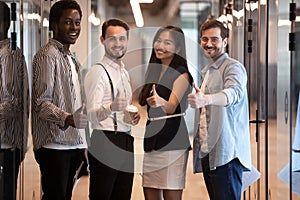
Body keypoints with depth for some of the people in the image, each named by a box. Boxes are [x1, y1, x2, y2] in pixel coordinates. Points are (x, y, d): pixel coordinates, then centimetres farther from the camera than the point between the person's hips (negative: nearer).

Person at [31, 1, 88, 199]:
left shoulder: (70, 58, 20)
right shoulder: (47, 55, -9)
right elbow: (41, 103, -17)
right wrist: (68, 119, -32)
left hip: (73, 144, 9)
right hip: (54, 145, -9)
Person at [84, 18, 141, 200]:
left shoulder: (125, 72, 19)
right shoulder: (98, 71, -8)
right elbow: (92, 115, -17)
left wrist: (134, 115, 8)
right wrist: (111, 108, -36)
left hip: (126, 142, 8)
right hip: (105, 142, -8)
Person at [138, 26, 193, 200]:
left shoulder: (181, 74, -4)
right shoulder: (154, 72, 18)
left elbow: (172, 106, -20)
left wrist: (160, 102, -40)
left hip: (171, 141, -7)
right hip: (151, 141, 7)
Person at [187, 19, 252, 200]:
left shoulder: (233, 67, -7)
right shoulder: (206, 71, 21)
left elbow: (234, 93, -30)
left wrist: (205, 99, -47)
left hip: (226, 153, -9)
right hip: (207, 153, 9)